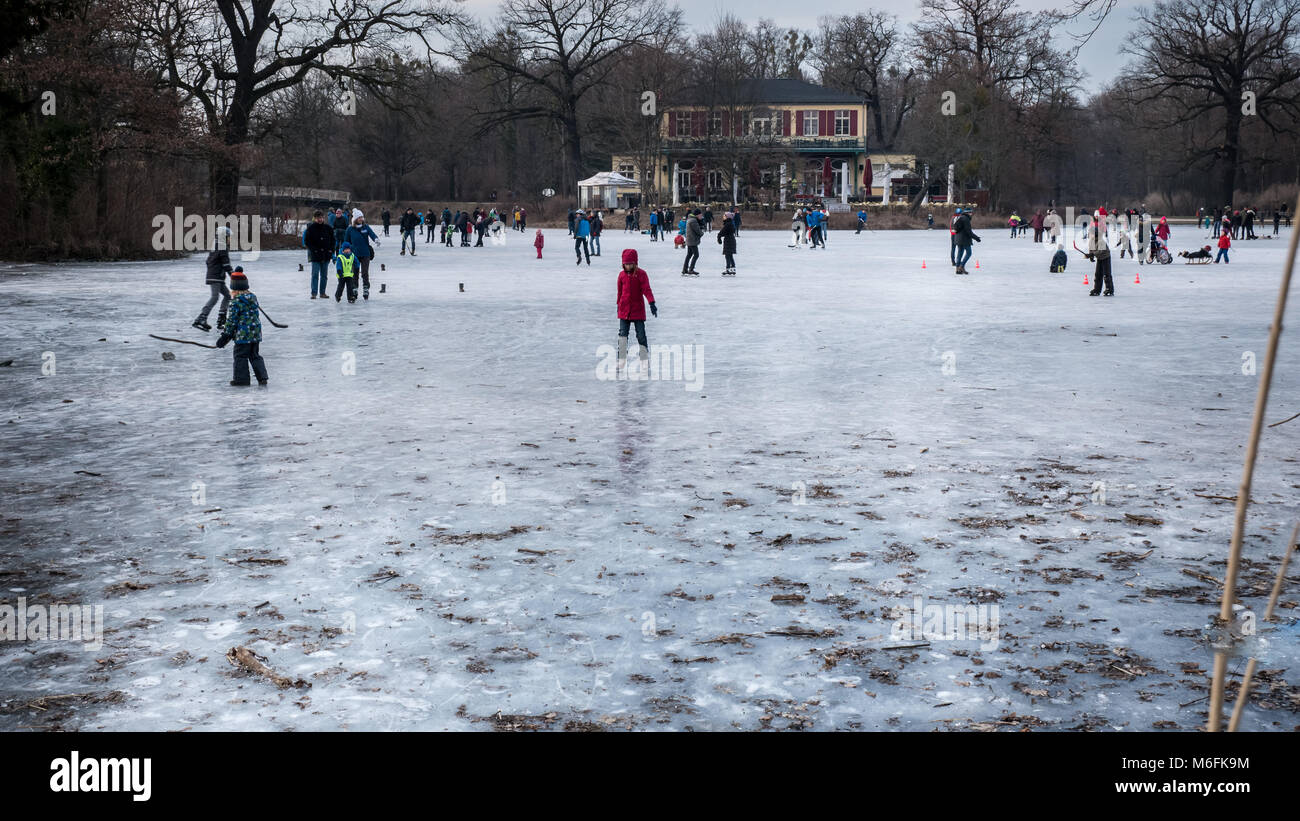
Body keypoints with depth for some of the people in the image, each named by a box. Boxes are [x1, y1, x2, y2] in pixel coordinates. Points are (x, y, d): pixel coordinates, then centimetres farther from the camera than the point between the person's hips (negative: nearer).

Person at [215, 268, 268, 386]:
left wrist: (226, 335, -6)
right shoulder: (253, 297, 6)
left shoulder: (235, 301, -15)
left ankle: (241, 379, 9)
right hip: (256, 332, 7)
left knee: (240, 356, 5)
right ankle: (262, 378, 11)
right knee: (255, 355, 15)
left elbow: (233, 320, -14)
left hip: (242, 334, -7)